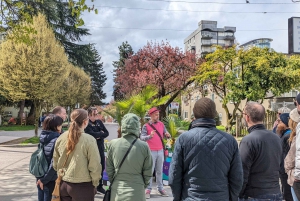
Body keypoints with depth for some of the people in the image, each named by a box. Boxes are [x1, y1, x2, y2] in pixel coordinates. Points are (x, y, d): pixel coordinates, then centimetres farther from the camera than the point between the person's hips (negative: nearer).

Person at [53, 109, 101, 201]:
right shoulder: (89, 140, -17)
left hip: (63, 184, 5)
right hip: (82, 186, -5)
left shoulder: (61, 138, -2)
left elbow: (55, 163, 8)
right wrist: (95, 184, 0)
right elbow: (94, 166, -14)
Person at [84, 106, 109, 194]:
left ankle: (100, 186, 30)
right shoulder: (86, 124, -11)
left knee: (102, 167, 14)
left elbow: (107, 133, 4)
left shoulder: (99, 122, 9)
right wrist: (101, 133, -10)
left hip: (100, 148, 7)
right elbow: (92, 134, -25)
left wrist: (99, 136, -14)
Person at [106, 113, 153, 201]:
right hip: (136, 191, -2)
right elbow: (148, 172, -3)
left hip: (116, 191, 2)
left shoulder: (113, 144, -9)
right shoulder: (144, 146, -13)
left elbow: (109, 169, 2)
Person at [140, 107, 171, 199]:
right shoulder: (146, 126, -10)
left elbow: (165, 134, 8)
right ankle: (148, 189, 9)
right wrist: (150, 136, -38)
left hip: (160, 150, 4)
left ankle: (160, 188, 21)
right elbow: (142, 137, -19)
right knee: (150, 171, 1)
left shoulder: (161, 124, 5)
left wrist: (167, 135, -15)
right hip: (151, 151, -4)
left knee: (159, 171, 12)